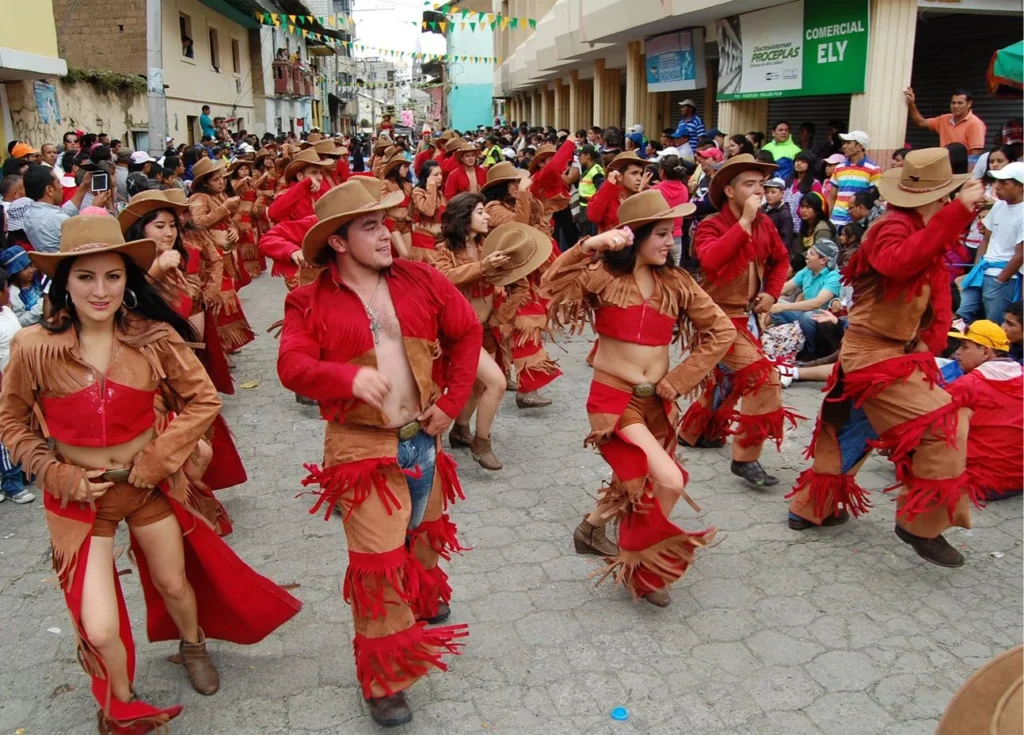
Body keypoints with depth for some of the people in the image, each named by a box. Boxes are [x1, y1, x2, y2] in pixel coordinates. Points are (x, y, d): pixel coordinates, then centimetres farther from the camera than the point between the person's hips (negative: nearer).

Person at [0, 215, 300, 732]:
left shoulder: (154, 338, -16)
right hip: (80, 496, -1)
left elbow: (204, 400, -7)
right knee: (99, 628, -6)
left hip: (149, 483, 1)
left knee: (173, 583, 21)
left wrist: (159, 458, -13)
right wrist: (59, 476, -9)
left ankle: (194, 646, 57)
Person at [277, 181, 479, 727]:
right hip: (362, 449, -4)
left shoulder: (420, 281, 1)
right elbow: (292, 366, -20)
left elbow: (467, 332, 7)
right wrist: (349, 377, -39)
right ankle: (385, 681, 15)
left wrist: (452, 400, 0)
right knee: (378, 564, -3)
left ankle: (425, 597, 59)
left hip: (422, 440, 5)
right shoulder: (311, 303, -8)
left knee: (422, 535, 26)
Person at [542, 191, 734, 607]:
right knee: (669, 482, -19)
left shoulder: (676, 281, 2)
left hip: (658, 403, 6)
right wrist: (588, 247, -37)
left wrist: (681, 379, -1)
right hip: (613, 400, -6)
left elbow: (721, 331, 5)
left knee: (637, 482, 20)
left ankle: (592, 528, 51)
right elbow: (552, 284, -26)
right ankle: (642, 568, 6)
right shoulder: (605, 274, -9)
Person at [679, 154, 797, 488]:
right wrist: (744, 222, -34)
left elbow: (781, 259, 19)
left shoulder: (764, 224, 2)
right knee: (764, 378, -19)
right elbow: (710, 260, -38)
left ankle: (695, 430, 47)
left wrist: (772, 292, 3)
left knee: (725, 380, 24)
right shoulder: (710, 226, -16)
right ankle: (746, 458, -10)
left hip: (745, 316, 8)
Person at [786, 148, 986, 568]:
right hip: (878, 358, -10)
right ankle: (922, 525, 1)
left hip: (876, 352, 10)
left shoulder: (912, 228, 13)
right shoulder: (895, 227, -17)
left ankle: (811, 508, 32)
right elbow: (899, 261, -43)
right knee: (943, 426, -10)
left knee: (851, 434, 19)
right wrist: (959, 211, -43)